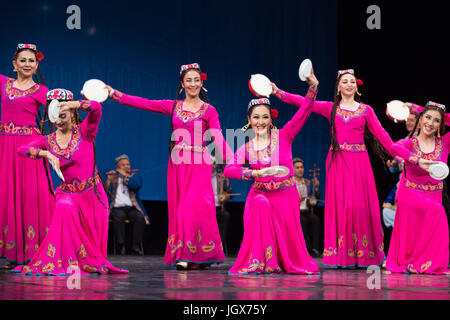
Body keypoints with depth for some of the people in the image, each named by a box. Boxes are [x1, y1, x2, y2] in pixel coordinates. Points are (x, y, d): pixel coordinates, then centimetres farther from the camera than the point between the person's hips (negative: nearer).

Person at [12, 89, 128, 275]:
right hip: (68, 193, 1)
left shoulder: (84, 132, -6)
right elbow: (21, 149, -14)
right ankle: (69, 261, -23)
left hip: (93, 193, -1)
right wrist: (46, 153, -29)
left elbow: (96, 108, -25)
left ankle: (90, 261, 30)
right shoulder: (48, 141, 1)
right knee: (64, 208, -32)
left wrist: (75, 104, -41)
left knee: (93, 241, -2)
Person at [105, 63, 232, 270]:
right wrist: (114, 94, 5)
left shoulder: (209, 111, 2)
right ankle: (183, 256, 8)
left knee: (195, 207, -14)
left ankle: (198, 256, -8)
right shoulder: (173, 107, 11)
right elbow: (144, 104, 8)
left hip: (199, 165, -4)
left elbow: (218, 139, -7)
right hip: (177, 165, 4)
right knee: (178, 208, 2)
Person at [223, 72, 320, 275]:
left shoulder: (283, 136, -6)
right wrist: (257, 173, -33)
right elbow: (229, 169, -19)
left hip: (285, 197, 0)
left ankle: (286, 262, 35)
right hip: (261, 195, 0)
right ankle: (258, 261, -22)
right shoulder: (246, 148, -3)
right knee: (261, 206, -32)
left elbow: (304, 112, -16)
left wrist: (313, 86, -29)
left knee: (288, 239, -2)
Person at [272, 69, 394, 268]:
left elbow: (380, 134, 5)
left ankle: (362, 254, 4)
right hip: (337, 160, 1)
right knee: (338, 203, -3)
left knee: (359, 204, -6)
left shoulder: (366, 110, 9)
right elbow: (303, 102, 3)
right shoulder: (330, 108, 9)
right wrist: (278, 93, -6)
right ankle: (341, 256, 2)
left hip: (359, 161, -1)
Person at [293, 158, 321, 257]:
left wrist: (316, 188, -5)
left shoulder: (308, 183, 17)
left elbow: (316, 199, 12)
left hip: (307, 212, 3)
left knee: (316, 219, -28)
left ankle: (315, 249, -32)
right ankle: (308, 250, -31)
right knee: (303, 221, -34)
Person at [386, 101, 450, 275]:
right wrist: (418, 161, -39)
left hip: (434, 196, 3)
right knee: (435, 211, -31)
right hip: (410, 195, -3)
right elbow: (394, 148, -26)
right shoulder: (410, 143, -2)